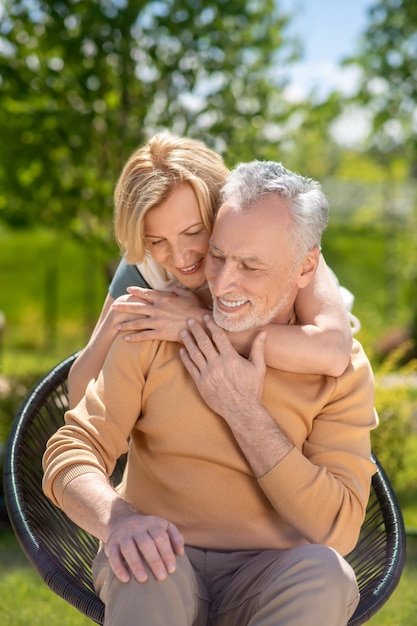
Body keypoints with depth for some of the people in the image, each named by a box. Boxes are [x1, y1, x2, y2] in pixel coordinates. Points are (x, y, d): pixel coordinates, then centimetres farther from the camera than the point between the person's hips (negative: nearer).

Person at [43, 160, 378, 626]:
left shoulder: (340, 366, -2)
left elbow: (339, 530, -10)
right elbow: (72, 450, -5)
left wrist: (244, 412, -15)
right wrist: (118, 519, -29)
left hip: (266, 579, 2)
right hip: (162, 567, -1)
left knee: (324, 573, -33)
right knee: (146, 567, -37)